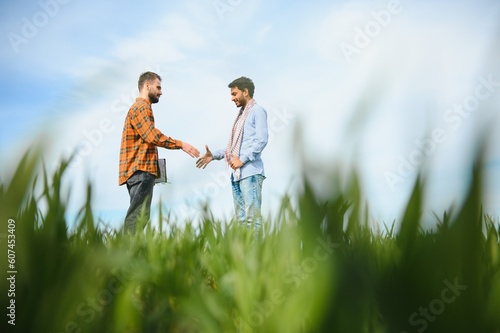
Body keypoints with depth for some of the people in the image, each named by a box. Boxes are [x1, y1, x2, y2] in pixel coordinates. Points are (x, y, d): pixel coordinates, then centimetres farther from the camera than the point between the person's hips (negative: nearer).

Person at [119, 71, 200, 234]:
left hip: (141, 170, 10)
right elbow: (153, 136, -19)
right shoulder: (140, 107, -7)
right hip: (140, 170, -10)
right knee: (139, 215, -12)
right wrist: (180, 144, -14)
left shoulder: (142, 107, 25)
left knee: (137, 215, 10)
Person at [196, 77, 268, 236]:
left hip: (251, 173, -8)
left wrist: (242, 159, -15)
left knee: (252, 217, -10)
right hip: (236, 174, 8)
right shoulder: (240, 115, 24)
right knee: (240, 218, 9)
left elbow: (262, 140, -13)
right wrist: (214, 155, 13)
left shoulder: (257, 111, 0)